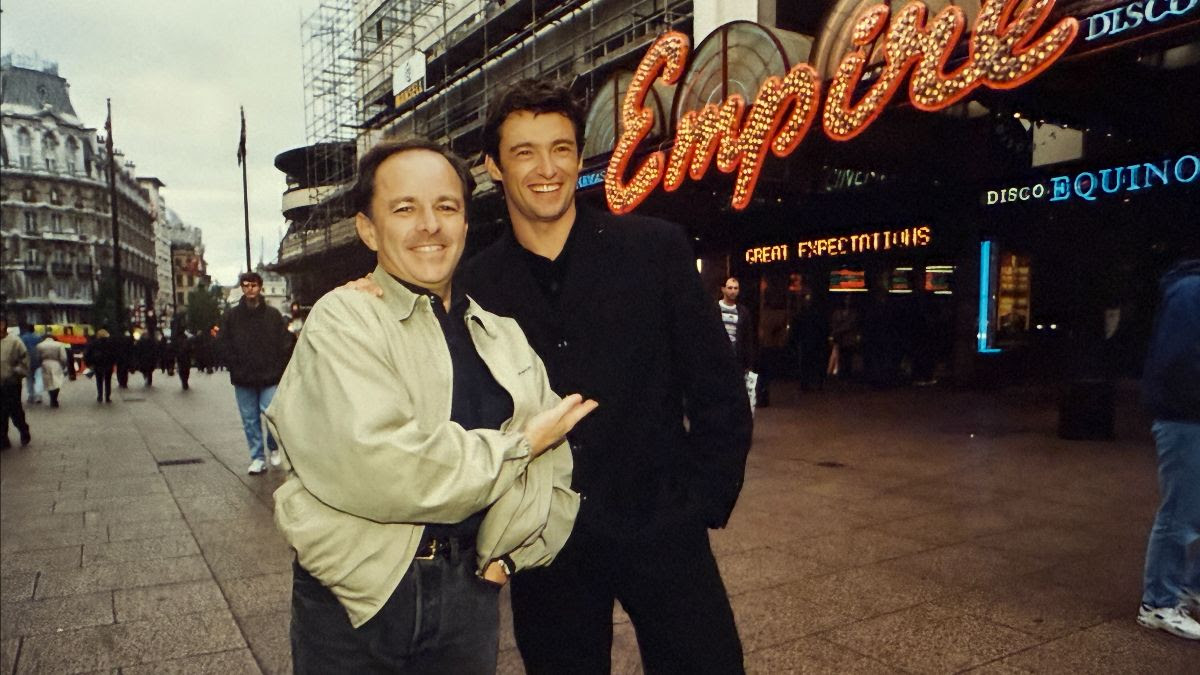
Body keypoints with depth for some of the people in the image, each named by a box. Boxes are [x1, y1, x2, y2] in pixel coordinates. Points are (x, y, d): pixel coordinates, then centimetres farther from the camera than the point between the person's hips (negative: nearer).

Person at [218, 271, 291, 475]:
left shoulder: (273, 314, 2)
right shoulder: (231, 316, 5)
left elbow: (284, 343, 2)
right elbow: (222, 344, 5)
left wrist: (278, 369, -4)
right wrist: (236, 366, -3)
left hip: (270, 377, -2)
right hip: (243, 380, 2)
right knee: (250, 420, 7)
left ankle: (274, 448, 20)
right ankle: (257, 458, 17)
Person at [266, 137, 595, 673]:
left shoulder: (505, 339, 7)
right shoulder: (342, 321, -10)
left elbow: (555, 472, 9)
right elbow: (373, 466, -25)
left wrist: (510, 554, -6)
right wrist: (517, 447, -15)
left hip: (472, 589, 4)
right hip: (354, 598, -4)